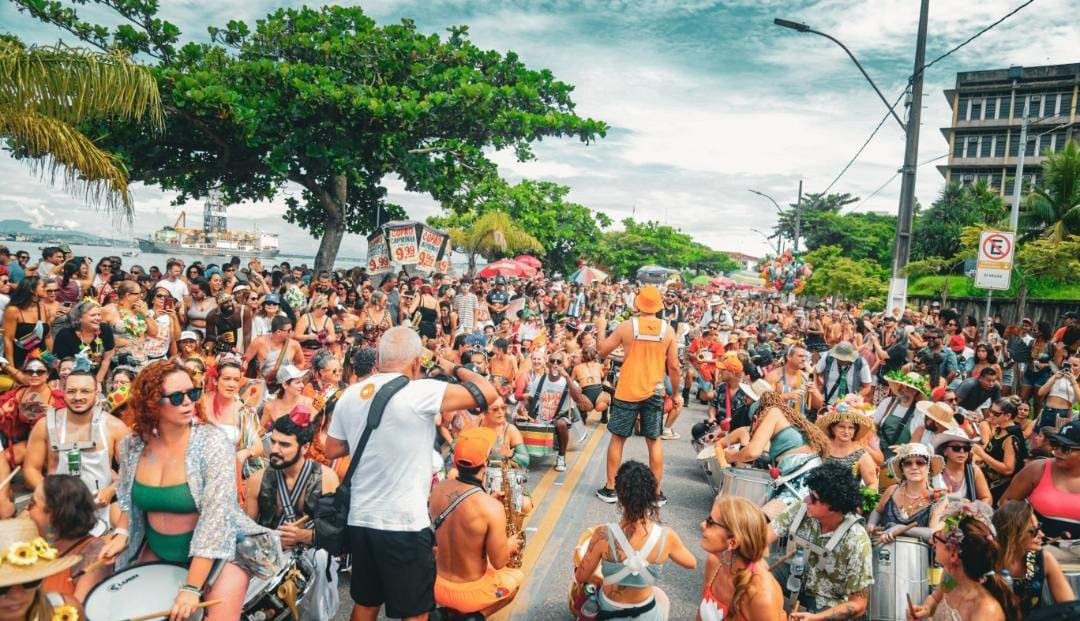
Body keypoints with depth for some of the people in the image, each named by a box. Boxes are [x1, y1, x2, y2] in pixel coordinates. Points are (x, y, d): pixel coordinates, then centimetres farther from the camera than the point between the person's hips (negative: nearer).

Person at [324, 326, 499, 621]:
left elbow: (333, 450, 14)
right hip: (404, 524, -6)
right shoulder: (420, 392, -18)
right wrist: (454, 368, 4)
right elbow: (488, 393, -13)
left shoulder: (349, 395, 2)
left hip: (360, 520, 7)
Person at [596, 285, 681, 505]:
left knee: (617, 438, 11)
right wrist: (676, 393, 11)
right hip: (654, 393, 1)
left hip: (627, 392, -1)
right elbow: (673, 366, -1)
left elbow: (601, 351, 0)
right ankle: (656, 492, 16)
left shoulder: (626, 326, -9)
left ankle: (610, 488, 17)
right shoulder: (667, 330, -4)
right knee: (654, 441, 12)